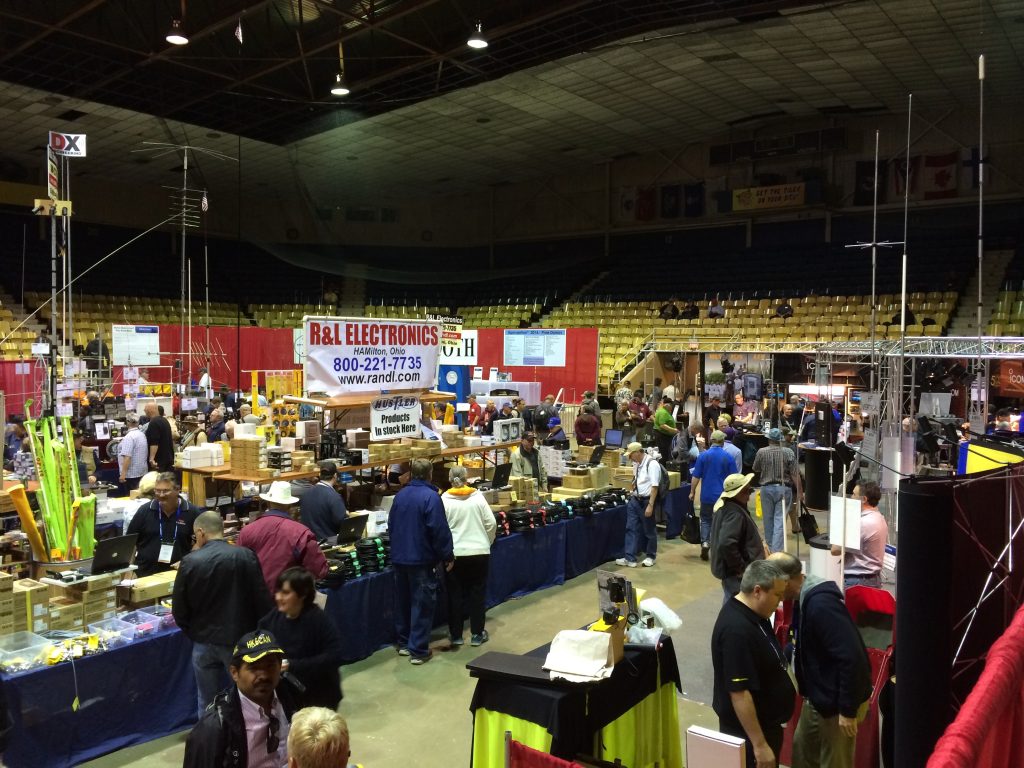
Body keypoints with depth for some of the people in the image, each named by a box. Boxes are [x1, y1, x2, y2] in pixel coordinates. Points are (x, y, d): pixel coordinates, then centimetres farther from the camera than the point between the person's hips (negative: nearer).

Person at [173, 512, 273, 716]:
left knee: (208, 703, 15)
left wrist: (194, 634, 14)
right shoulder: (246, 556, -12)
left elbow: (178, 610, -3)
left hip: (204, 643, 1)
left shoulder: (190, 561, -10)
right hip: (240, 640, -1)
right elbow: (262, 600, -10)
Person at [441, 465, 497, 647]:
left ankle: (456, 635, 17)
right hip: (479, 552, 1)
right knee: (478, 593, 10)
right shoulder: (477, 497, -4)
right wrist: (487, 543, 13)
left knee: (455, 594, 10)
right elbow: (491, 523, -2)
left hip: (454, 553, 0)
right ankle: (477, 634, 15)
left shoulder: (444, 500, -7)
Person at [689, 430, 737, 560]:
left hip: (706, 495, 0)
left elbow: (696, 476, -3)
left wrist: (692, 492, 7)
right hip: (723, 496, 0)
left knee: (705, 520, 13)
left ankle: (705, 542, -6)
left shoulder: (703, 456, -5)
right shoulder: (728, 457, -4)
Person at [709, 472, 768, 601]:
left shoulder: (727, 506, 7)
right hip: (736, 574, -10)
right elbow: (726, 544, -37)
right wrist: (740, 568, -24)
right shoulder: (735, 514, -25)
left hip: (732, 570, 10)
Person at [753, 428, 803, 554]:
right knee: (780, 520, -2)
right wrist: (800, 491, -2)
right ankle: (777, 551, -10)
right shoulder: (788, 453, -7)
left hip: (766, 488, 1)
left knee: (768, 519, 14)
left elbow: (756, 470, 8)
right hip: (783, 488, -1)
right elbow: (795, 475, -8)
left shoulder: (761, 452, -5)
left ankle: (770, 548, 26)